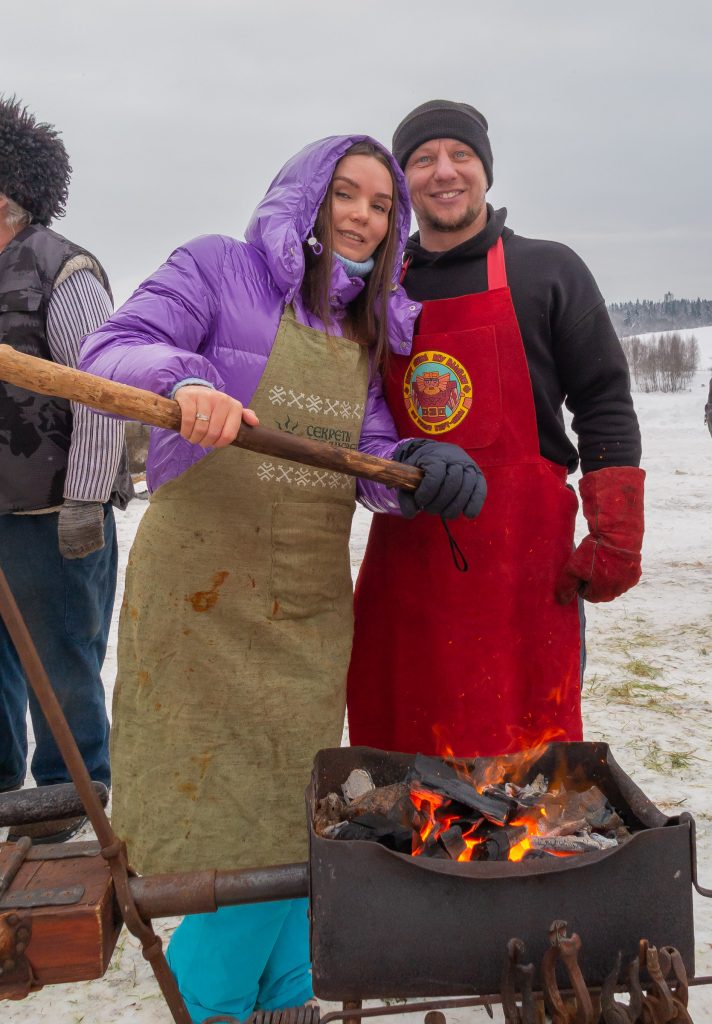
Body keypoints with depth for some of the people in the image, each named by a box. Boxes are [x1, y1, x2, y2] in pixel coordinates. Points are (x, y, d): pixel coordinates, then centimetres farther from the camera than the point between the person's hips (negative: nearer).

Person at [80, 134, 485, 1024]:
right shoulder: (218, 269, -1)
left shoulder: (369, 328, 16)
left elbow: (372, 463, 10)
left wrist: (429, 473, -12)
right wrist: (183, 379, -32)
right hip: (207, 585, -5)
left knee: (290, 804, 15)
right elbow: (108, 351, -11)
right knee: (226, 808, -1)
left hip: (310, 594, 6)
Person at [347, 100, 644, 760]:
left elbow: (604, 407, 0)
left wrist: (616, 538, -8)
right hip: (402, 551, 4)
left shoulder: (547, 271, 5)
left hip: (521, 555, -3)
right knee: (392, 748, 10)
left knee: (527, 764, 1)